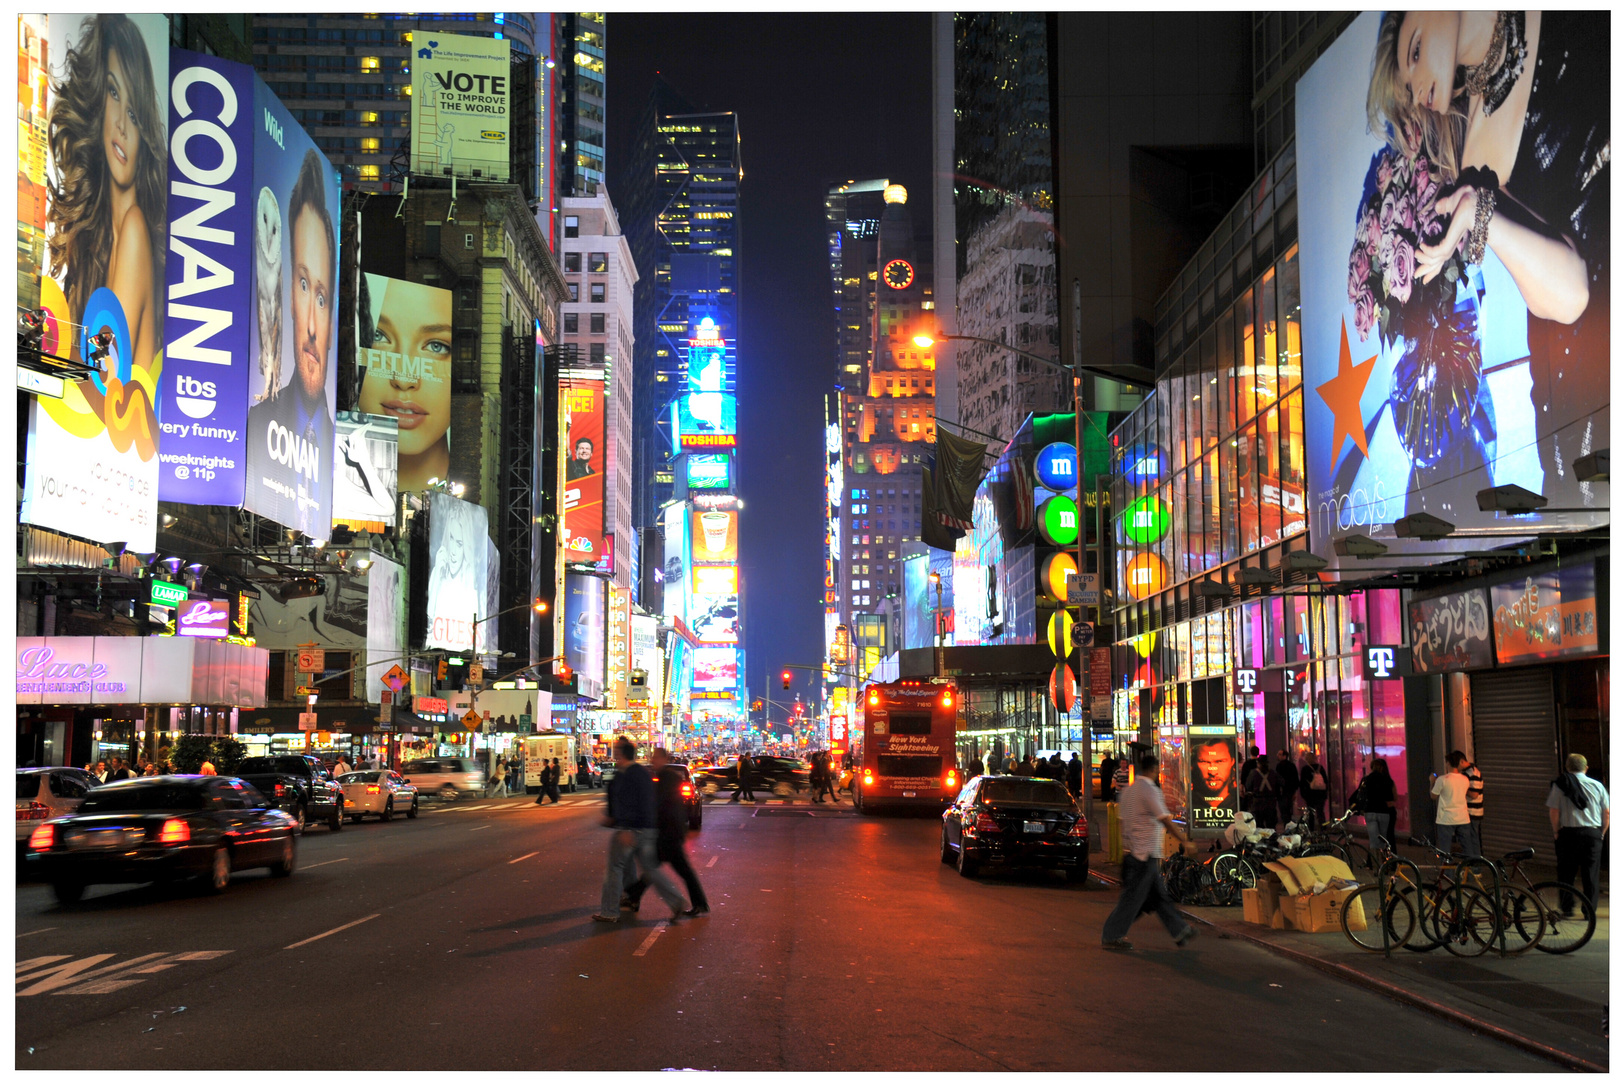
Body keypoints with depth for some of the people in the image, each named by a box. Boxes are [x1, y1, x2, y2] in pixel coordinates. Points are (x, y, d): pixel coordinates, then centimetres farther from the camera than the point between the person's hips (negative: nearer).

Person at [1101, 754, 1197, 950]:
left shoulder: (1128, 790, 12)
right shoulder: (1150, 791, -16)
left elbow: (1122, 821, 15)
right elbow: (1165, 820, -15)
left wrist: (1124, 848, 20)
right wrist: (1182, 838, -3)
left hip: (1132, 851, 9)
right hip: (1146, 853, -9)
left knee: (1159, 895, 15)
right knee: (1133, 897, -4)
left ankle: (1179, 930, 24)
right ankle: (1113, 936, 0)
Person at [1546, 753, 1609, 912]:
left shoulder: (1559, 785, -2)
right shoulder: (1597, 785, 4)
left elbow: (1553, 812, -6)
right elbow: (1607, 813, 5)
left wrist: (1557, 832, 6)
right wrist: (1601, 833, 16)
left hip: (1568, 833, -1)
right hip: (1593, 833, 1)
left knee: (1566, 874, 8)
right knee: (1591, 874, 6)